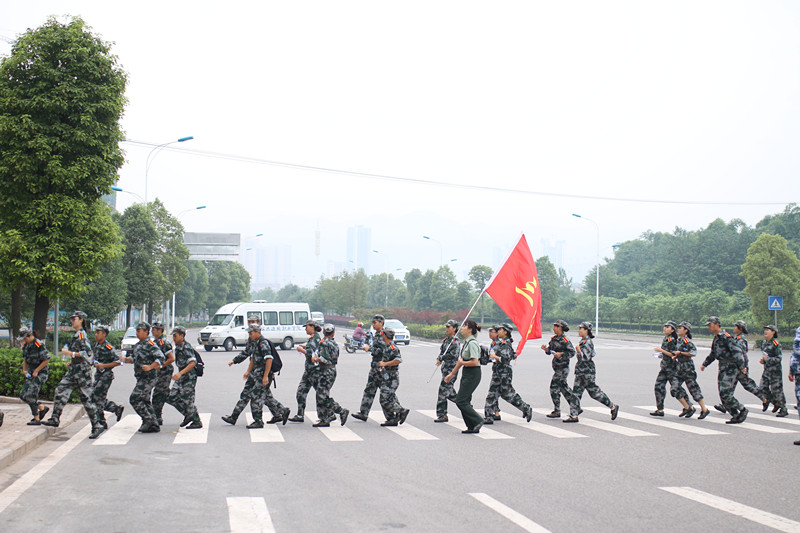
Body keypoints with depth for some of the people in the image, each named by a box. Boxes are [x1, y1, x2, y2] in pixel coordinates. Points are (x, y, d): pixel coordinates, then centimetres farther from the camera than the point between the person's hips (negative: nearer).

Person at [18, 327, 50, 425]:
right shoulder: (25, 345, 6)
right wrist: (24, 370, 4)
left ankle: (36, 419, -2)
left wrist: (36, 371, -15)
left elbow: (47, 360, -17)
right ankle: (42, 408, 19)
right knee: (23, 395, 4)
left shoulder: (39, 345, -18)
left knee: (31, 395, -13)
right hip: (31, 373, 9)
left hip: (40, 373, -8)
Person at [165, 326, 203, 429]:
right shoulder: (177, 347, 11)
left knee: (187, 400, -8)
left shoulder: (186, 347, -17)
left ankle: (197, 422, 6)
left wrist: (180, 373, -32)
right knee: (171, 397, 6)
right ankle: (188, 416, 18)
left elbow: (192, 363, -26)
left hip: (189, 377, -9)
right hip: (181, 378, 9)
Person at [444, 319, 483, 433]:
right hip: (466, 373, 10)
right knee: (464, 400, 9)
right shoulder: (466, 342, 13)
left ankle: (478, 421, 1)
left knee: (461, 401, -8)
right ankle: (472, 427, 14)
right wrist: (452, 374, 25)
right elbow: (461, 360, 21)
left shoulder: (472, 343, -17)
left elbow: (474, 362, -25)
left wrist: (462, 362, -9)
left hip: (473, 374, -10)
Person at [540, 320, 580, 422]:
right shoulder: (553, 339, 12)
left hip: (563, 367, -9)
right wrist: (546, 349, -6)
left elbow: (572, 352, -14)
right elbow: (549, 351, 14)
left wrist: (561, 354, -23)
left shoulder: (565, 340, -13)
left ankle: (557, 411, 4)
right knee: (564, 388, 12)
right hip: (557, 367, 9)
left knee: (554, 387, -5)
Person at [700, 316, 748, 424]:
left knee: (725, 393, -13)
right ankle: (735, 416, 12)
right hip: (722, 367, 9)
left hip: (730, 367, -9)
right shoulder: (716, 338, 14)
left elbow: (736, 351, -19)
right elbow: (713, 354, 28)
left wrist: (741, 366, -22)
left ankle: (742, 410, 2)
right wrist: (705, 364, 27)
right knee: (723, 395, 6)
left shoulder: (725, 337, -15)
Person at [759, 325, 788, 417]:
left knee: (777, 390, -3)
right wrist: (763, 360, 7)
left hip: (775, 370, -8)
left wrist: (767, 359, -21)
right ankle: (776, 404, 23)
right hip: (766, 370, 8)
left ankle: (783, 410, 9)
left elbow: (779, 358, -15)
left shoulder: (776, 343, -13)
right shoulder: (765, 342, 11)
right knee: (763, 388, 6)